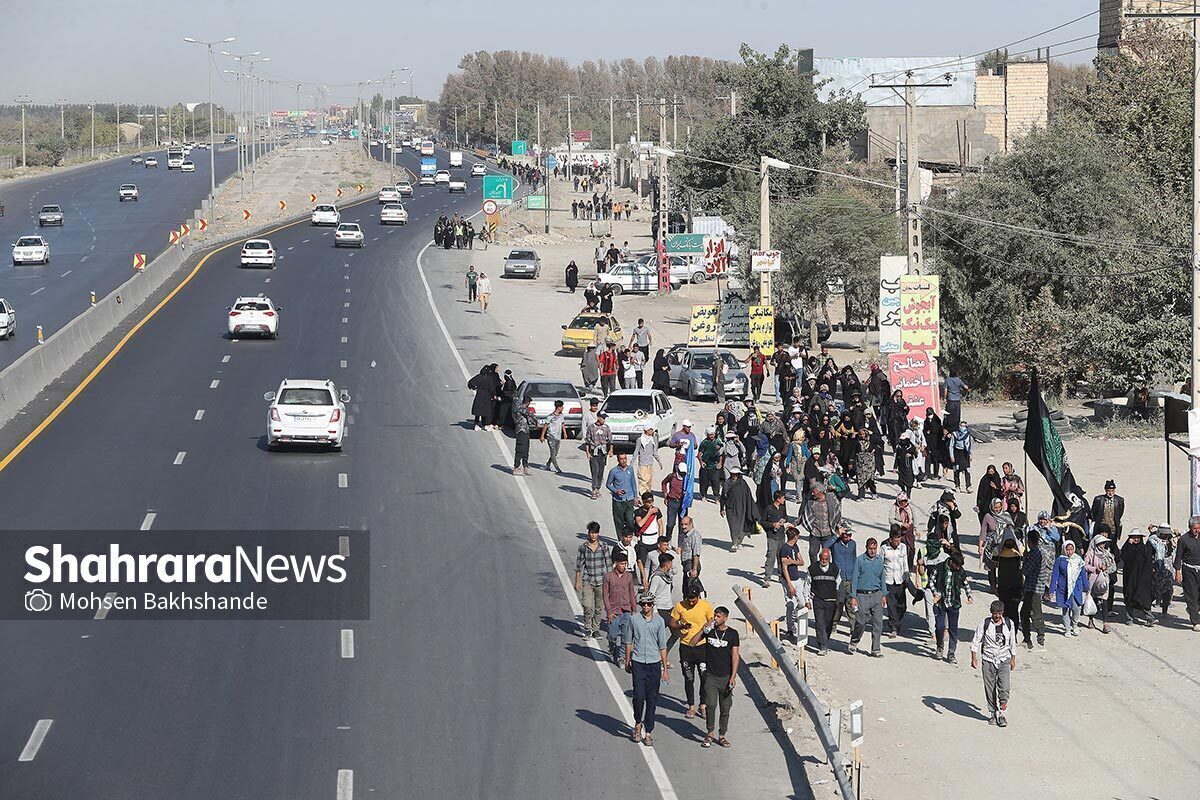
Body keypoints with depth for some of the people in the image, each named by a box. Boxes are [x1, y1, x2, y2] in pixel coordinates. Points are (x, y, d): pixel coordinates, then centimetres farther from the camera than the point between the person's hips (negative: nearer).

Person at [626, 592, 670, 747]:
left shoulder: (659, 621, 2)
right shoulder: (634, 619, 1)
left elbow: (662, 646, 6)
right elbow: (629, 642, 11)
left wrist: (665, 668, 5)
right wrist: (627, 661, 12)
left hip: (654, 663, 1)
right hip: (638, 663, -1)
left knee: (652, 699, 3)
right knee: (639, 696, -9)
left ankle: (648, 732, 9)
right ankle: (638, 724, 16)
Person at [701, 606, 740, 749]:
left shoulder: (732, 634, -1)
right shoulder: (709, 631, 3)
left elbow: (735, 656, -2)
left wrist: (733, 677, -8)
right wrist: (704, 630, -11)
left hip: (726, 677, 0)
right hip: (711, 676, 0)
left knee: (725, 708, 5)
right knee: (710, 705, -10)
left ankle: (721, 735, 15)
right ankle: (710, 734, 1)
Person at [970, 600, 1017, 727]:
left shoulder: (1009, 624, 2)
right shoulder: (984, 623, -4)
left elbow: (1013, 643, 14)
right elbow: (976, 641, -1)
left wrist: (1013, 659, 17)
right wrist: (974, 658, -9)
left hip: (1004, 660, 1)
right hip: (988, 660, -1)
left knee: (1004, 689, -10)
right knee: (990, 690, 3)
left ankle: (1002, 715, -1)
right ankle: (992, 714, 16)